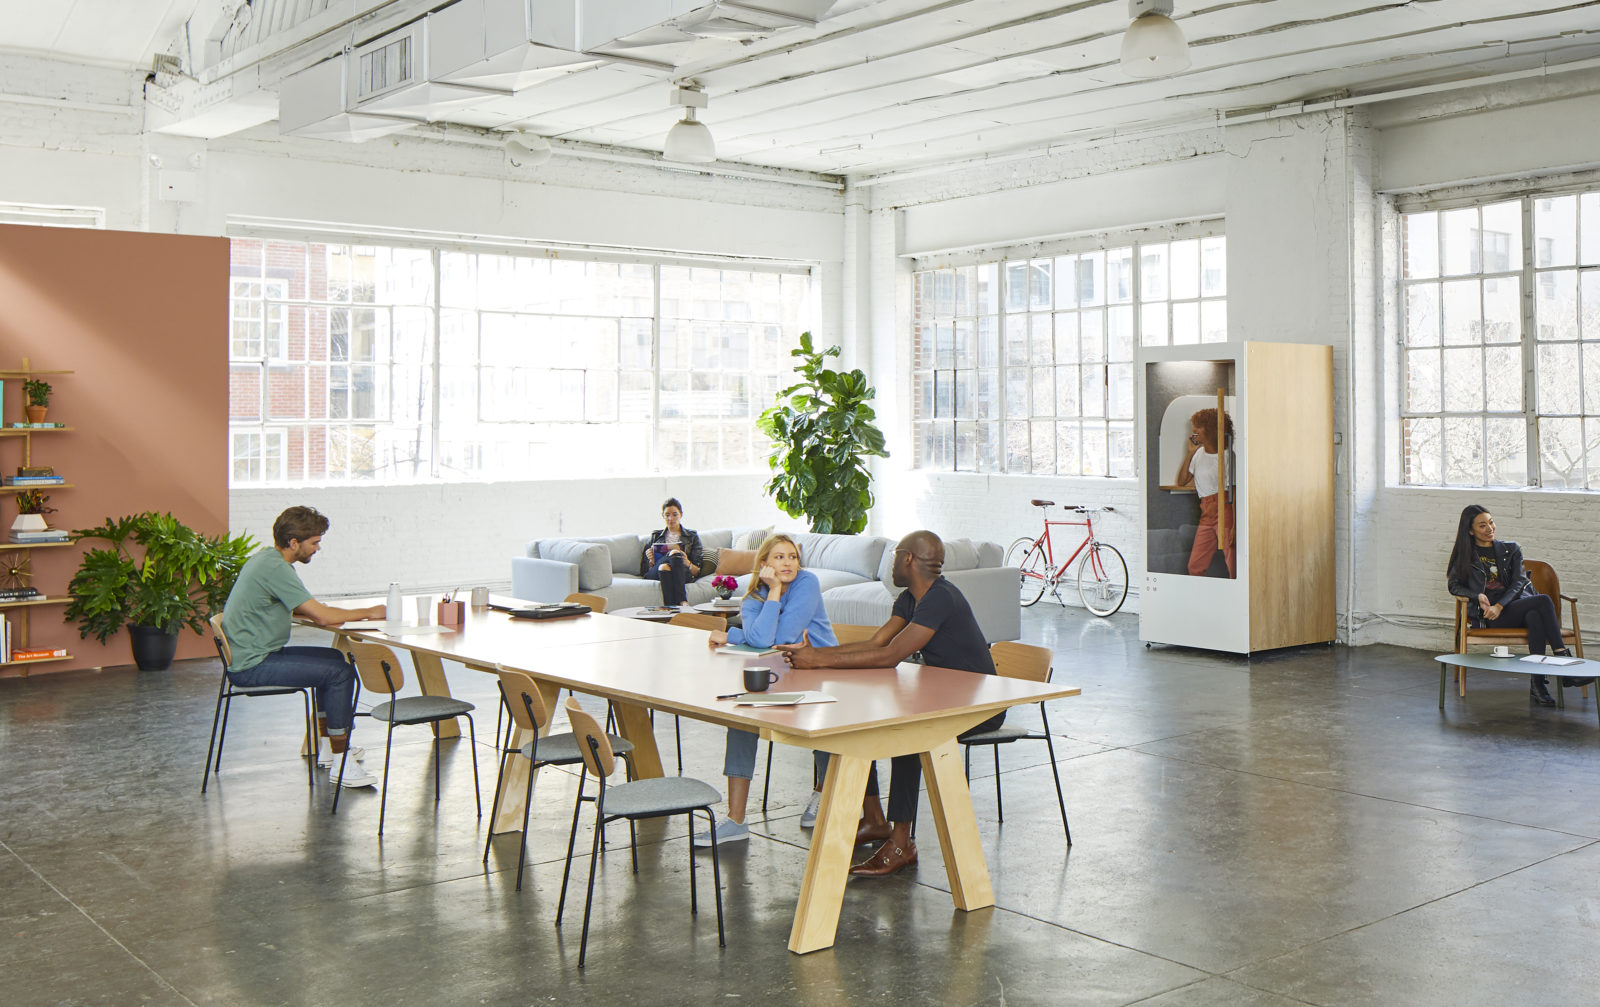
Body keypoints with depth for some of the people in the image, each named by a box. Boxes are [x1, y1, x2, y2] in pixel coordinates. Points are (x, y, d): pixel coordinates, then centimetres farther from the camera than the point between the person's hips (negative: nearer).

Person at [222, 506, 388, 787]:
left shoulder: (267, 558, 11)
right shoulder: (275, 568, -21)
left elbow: (296, 608, 26)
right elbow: (323, 616, -23)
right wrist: (368, 613, -9)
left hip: (252, 655, 11)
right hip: (251, 666, -11)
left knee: (334, 657, 17)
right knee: (340, 671, -16)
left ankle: (327, 746, 21)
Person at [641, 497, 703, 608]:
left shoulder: (692, 536, 22)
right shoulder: (655, 535, 27)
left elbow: (697, 572, 12)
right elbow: (645, 570, 20)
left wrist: (688, 563, -10)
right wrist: (651, 561, -2)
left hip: (683, 575, -1)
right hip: (655, 573, 1)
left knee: (676, 555, -36)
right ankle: (682, 602, -55)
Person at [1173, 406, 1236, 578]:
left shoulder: (1227, 455, -5)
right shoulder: (1199, 454, 16)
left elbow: (1234, 493, -9)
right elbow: (1181, 481, 11)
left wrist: (1235, 525, -16)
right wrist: (1190, 453, 6)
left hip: (1225, 511, -7)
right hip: (1206, 514, 7)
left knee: (1233, 566, -9)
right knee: (1195, 567, 2)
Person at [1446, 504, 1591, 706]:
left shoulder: (1511, 549, 18)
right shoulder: (1465, 555, 13)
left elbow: (1519, 582, 6)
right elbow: (1454, 585, 9)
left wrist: (1499, 605, -12)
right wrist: (1478, 596, -11)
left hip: (1517, 603, 3)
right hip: (1490, 616, -3)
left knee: (1535, 617, -37)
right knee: (1544, 601, -30)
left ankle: (1537, 684, -41)